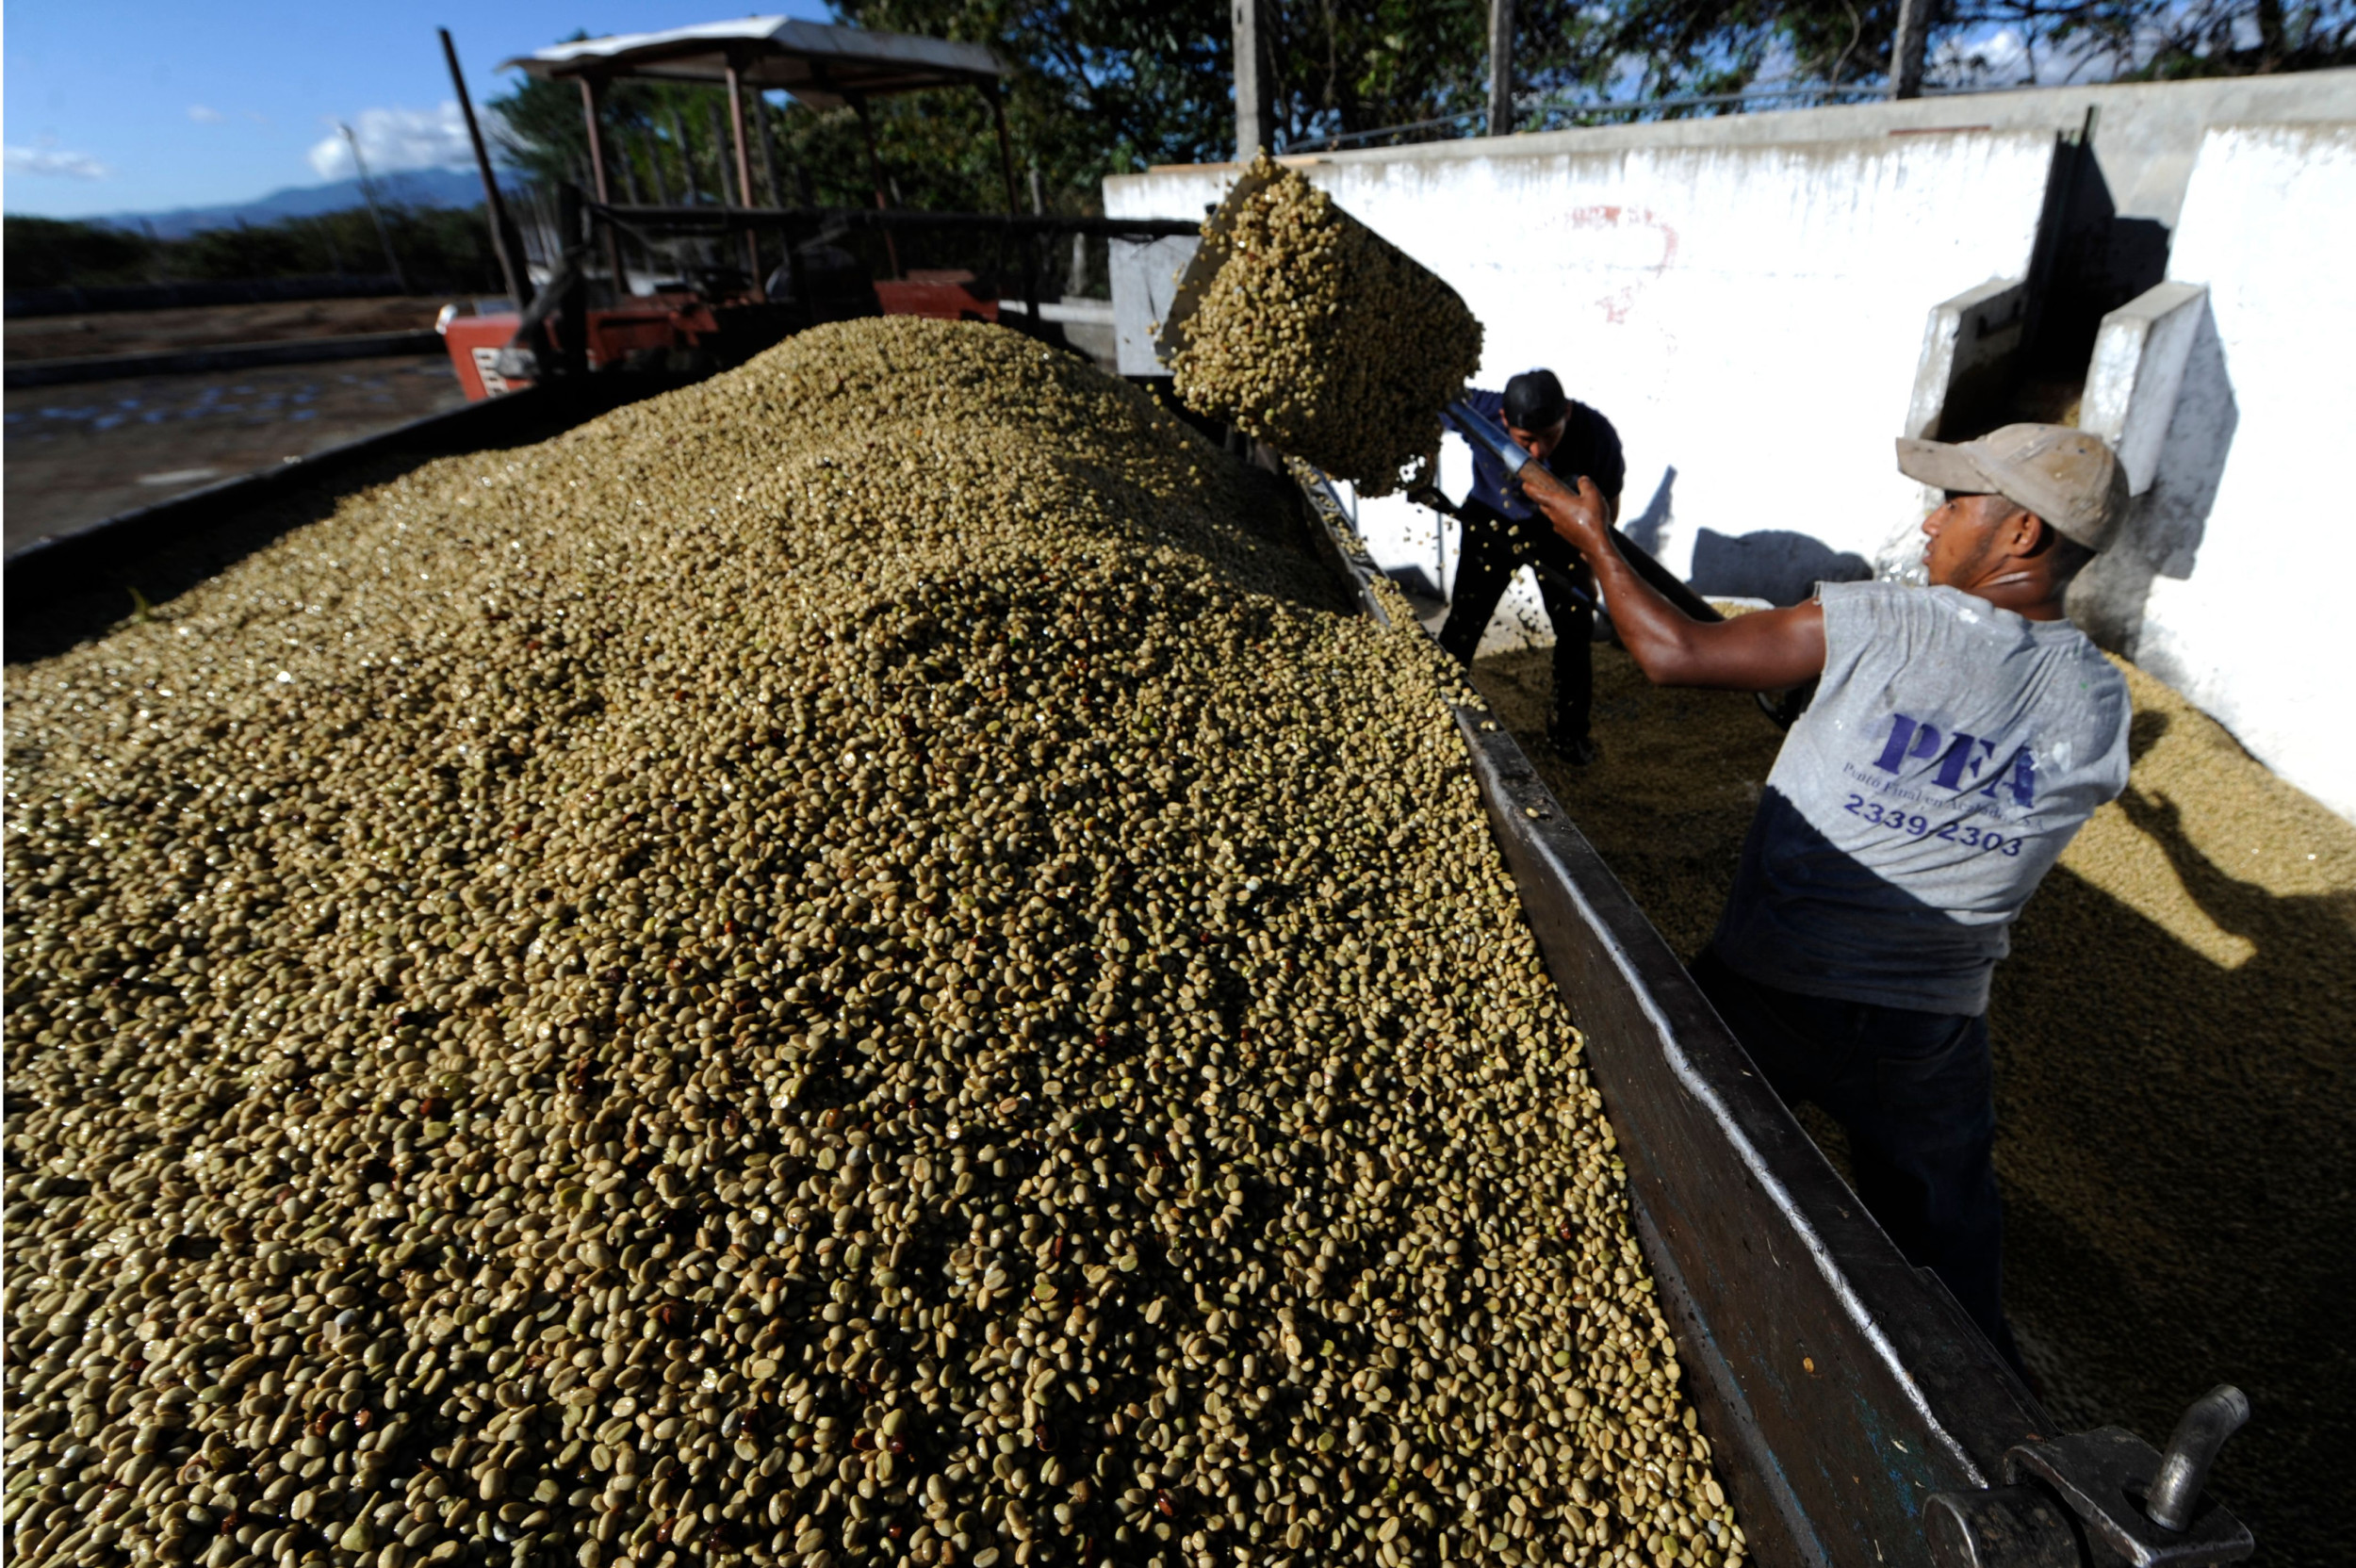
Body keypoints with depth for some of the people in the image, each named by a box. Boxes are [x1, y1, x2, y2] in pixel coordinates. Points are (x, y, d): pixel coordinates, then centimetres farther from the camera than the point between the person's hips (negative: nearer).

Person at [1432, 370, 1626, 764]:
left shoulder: (1596, 434, -30)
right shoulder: (1478, 411, -34)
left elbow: (1608, 502, -11)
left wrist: (1589, 562, -2)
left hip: (1560, 530, 1)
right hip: (1492, 523, 0)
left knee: (1576, 629, 5)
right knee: (1463, 624, 2)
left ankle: (1570, 729, 25)